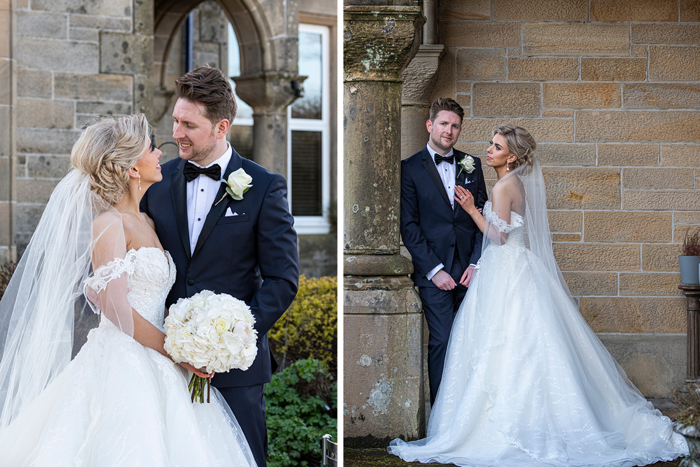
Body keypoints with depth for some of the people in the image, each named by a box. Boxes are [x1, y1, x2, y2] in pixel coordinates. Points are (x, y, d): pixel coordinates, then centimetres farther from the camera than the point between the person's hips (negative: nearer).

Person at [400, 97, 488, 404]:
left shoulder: (471, 165, 11)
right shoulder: (411, 168, 0)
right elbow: (408, 226, -3)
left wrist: (476, 263, -2)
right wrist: (434, 270, -10)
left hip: (469, 271, 3)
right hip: (433, 271, -3)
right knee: (441, 341, -6)